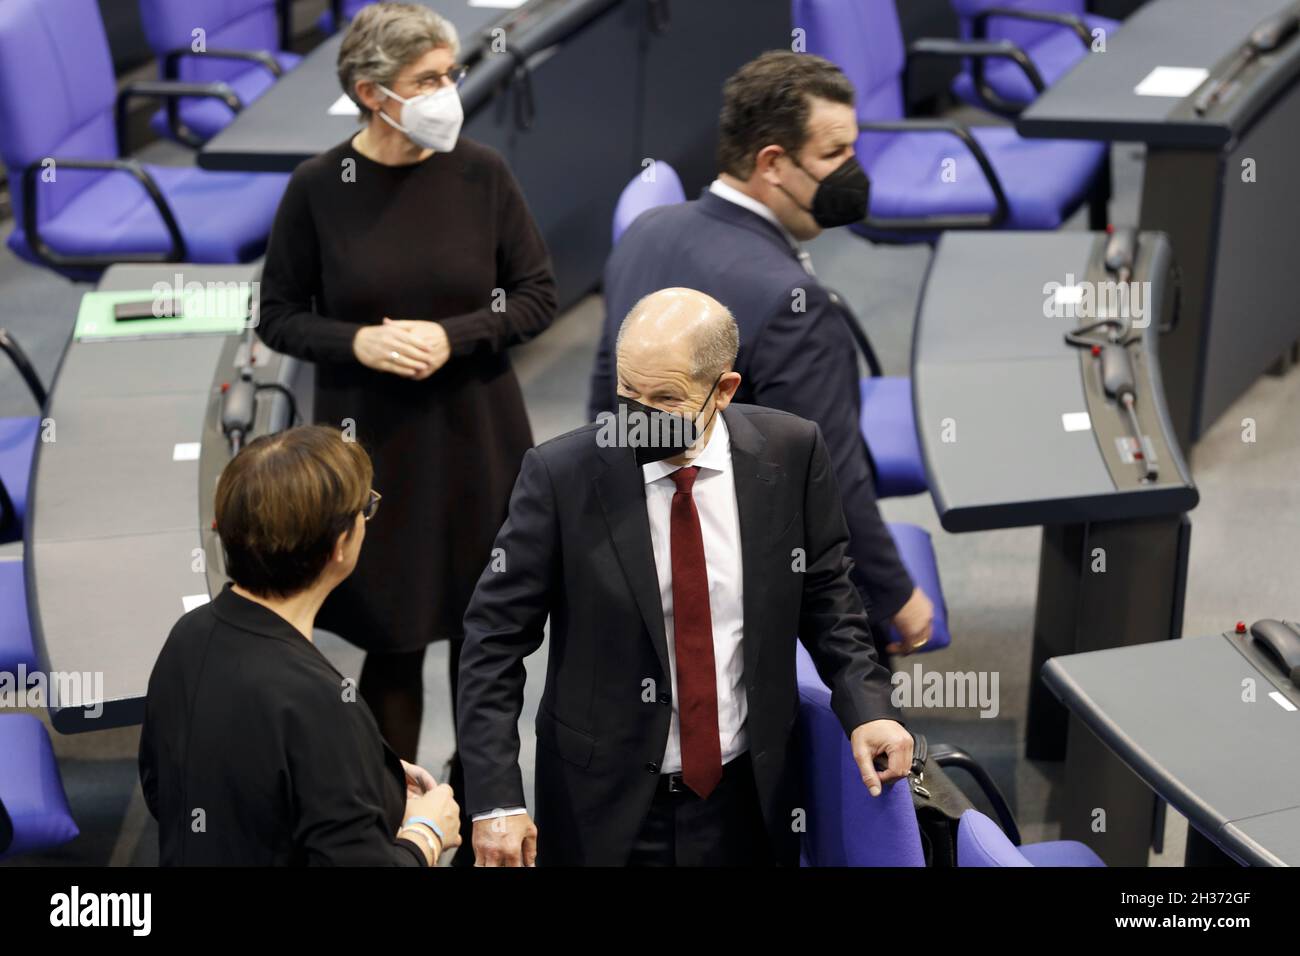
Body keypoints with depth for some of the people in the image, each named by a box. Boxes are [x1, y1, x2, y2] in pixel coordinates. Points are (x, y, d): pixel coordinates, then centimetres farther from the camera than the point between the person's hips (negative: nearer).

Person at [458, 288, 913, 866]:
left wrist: (866, 707, -11)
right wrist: (495, 800, -17)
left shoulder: (790, 454, -9)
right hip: (606, 805, -2)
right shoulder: (562, 473, -15)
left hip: (748, 796, 2)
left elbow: (825, 595, 5)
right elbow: (495, 636, -11)